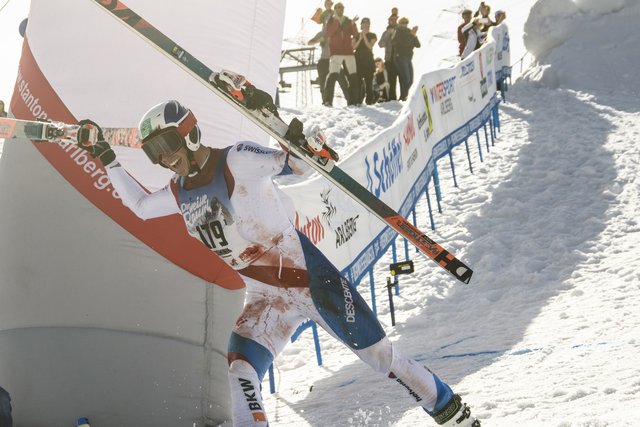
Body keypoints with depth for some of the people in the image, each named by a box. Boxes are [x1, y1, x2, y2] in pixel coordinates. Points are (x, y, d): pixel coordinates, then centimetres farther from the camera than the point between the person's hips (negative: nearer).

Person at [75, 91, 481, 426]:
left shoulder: (236, 161, -14)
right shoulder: (180, 192, 7)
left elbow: (301, 164, -22)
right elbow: (139, 205, 25)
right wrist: (105, 156, 21)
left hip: (313, 278, -6)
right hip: (266, 302, 6)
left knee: (381, 355, 5)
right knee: (237, 382, -16)